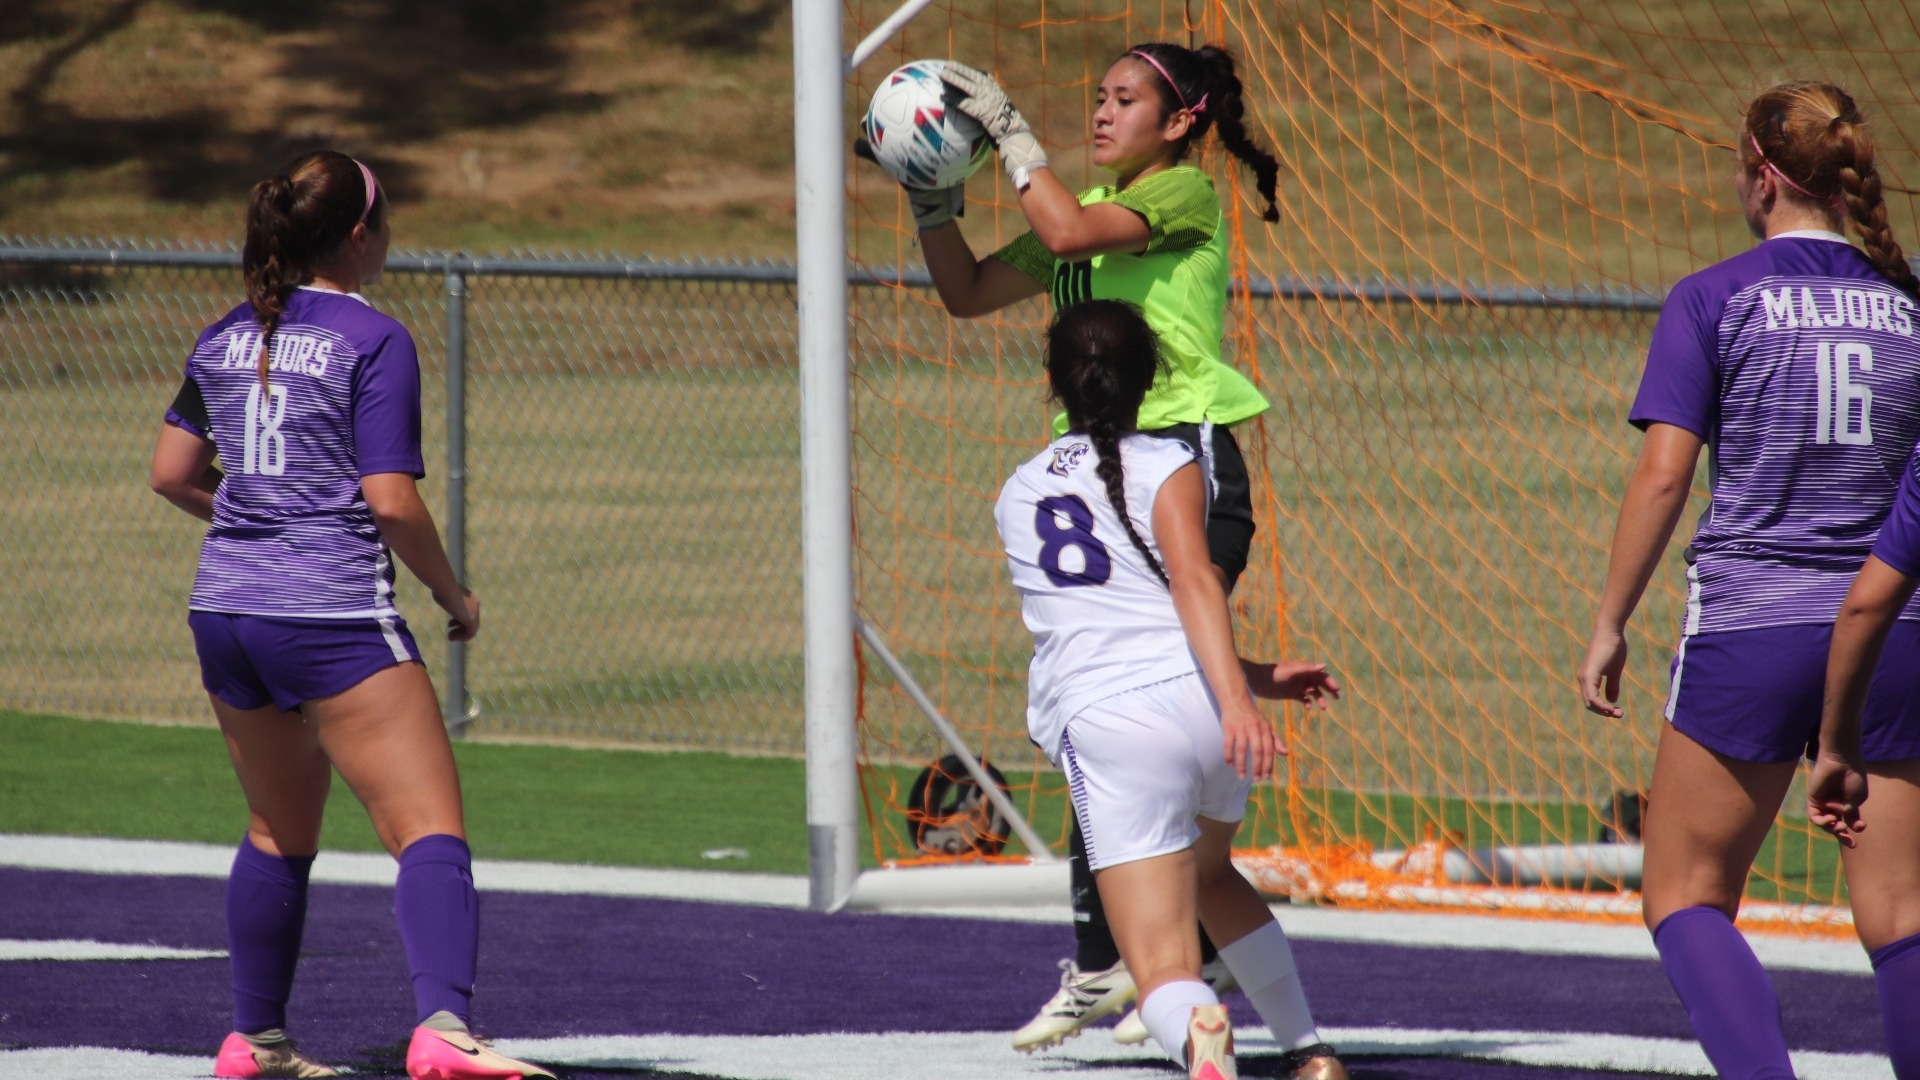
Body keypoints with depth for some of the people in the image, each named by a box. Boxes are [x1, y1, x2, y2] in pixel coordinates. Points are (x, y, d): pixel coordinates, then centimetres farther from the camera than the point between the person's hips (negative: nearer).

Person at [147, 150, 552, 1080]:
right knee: (430, 832, -11)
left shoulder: (226, 338, 10)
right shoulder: (373, 341, -8)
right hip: (334, 617, -7)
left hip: (224, 609, 7)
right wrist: (455, 596, 1)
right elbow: (391, 501, -13)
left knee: (279, 832, 23)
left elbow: (172, 473, 15)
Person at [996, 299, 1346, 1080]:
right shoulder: (1166, 466, 9)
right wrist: (1236, 699, -24)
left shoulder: (1018, 496, 23)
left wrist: (1255, 678, 35)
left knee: (1164, 968, -10)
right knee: (1210, 871, 34)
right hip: (1200, 701, 1)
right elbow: (1192, 582, -10)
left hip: (1102, 728, -1)